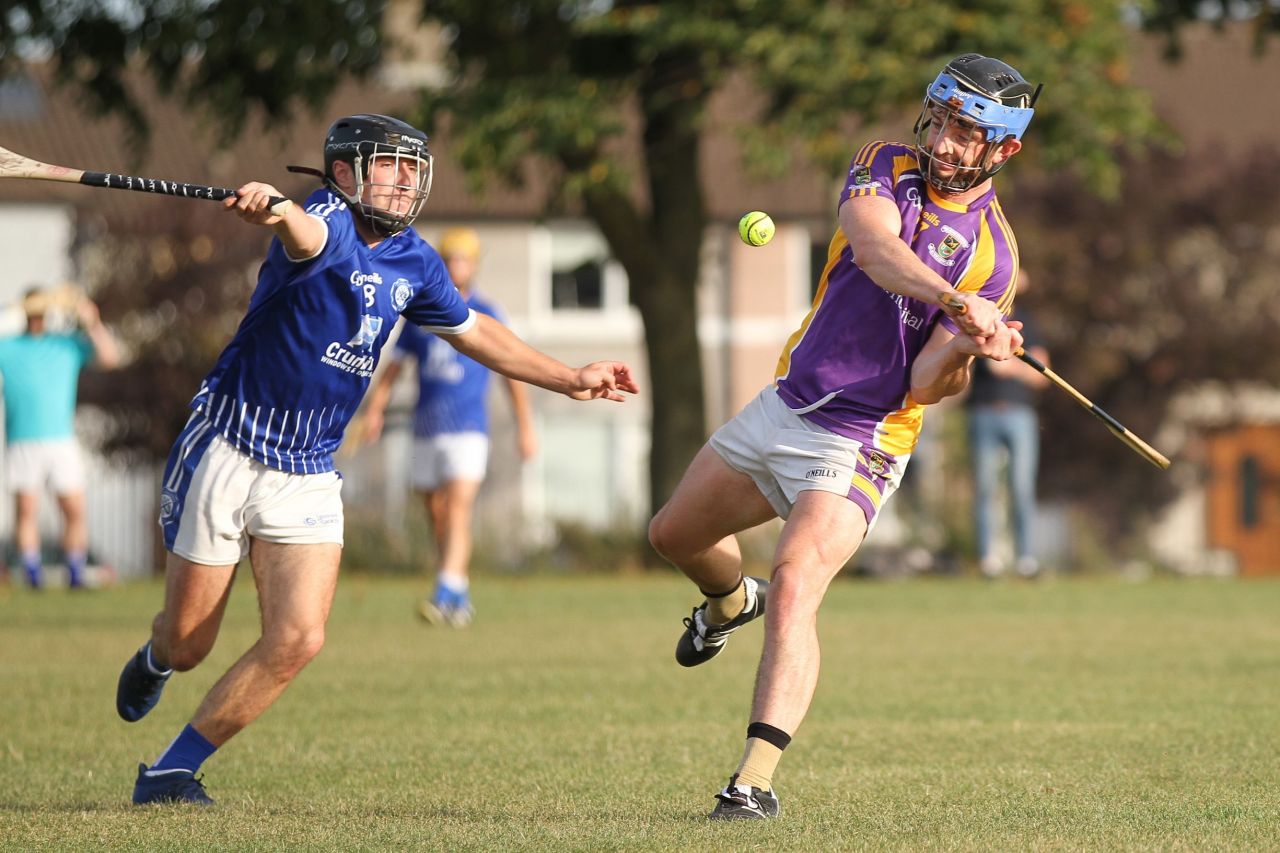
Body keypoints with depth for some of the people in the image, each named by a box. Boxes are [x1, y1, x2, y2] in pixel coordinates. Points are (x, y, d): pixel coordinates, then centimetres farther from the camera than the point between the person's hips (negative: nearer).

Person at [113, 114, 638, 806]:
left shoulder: (413, 261, 7)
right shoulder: (326, 223, -16)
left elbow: (472, 332, 25)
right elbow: (306, 236, -42)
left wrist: (569, 380, 26)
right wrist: (274, 210, -67)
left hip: (308, 478, 5)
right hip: (226, 455, -5)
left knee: (297, 641, -12)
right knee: (187, 642, 4)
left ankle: (171, 773, 1)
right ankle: (156, 660, 44)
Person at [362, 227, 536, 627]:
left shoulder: (486, 315, 2)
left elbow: (513, 371, 6)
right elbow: (394, 366, 13)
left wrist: (525, 428, 5)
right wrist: (373, 410, 0)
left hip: (467, 429, -4)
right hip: (426, 430, 4)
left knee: (458, 511, -18)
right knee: (437, 516, 8)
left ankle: (445, 596, -27)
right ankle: (461, 598, 21)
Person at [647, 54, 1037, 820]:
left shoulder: (992, 251, -11)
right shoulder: (884, 168, -2)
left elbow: (926, 386, -13)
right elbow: (874, 247, -27)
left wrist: (963, 353, -35)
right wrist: (952, 300, -44)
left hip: (859, 444, -5)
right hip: (784, 405, 5)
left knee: (794, 592, -24)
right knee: (676, 534, 20)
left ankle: (756, 781, -28)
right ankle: (731, 601, 55)